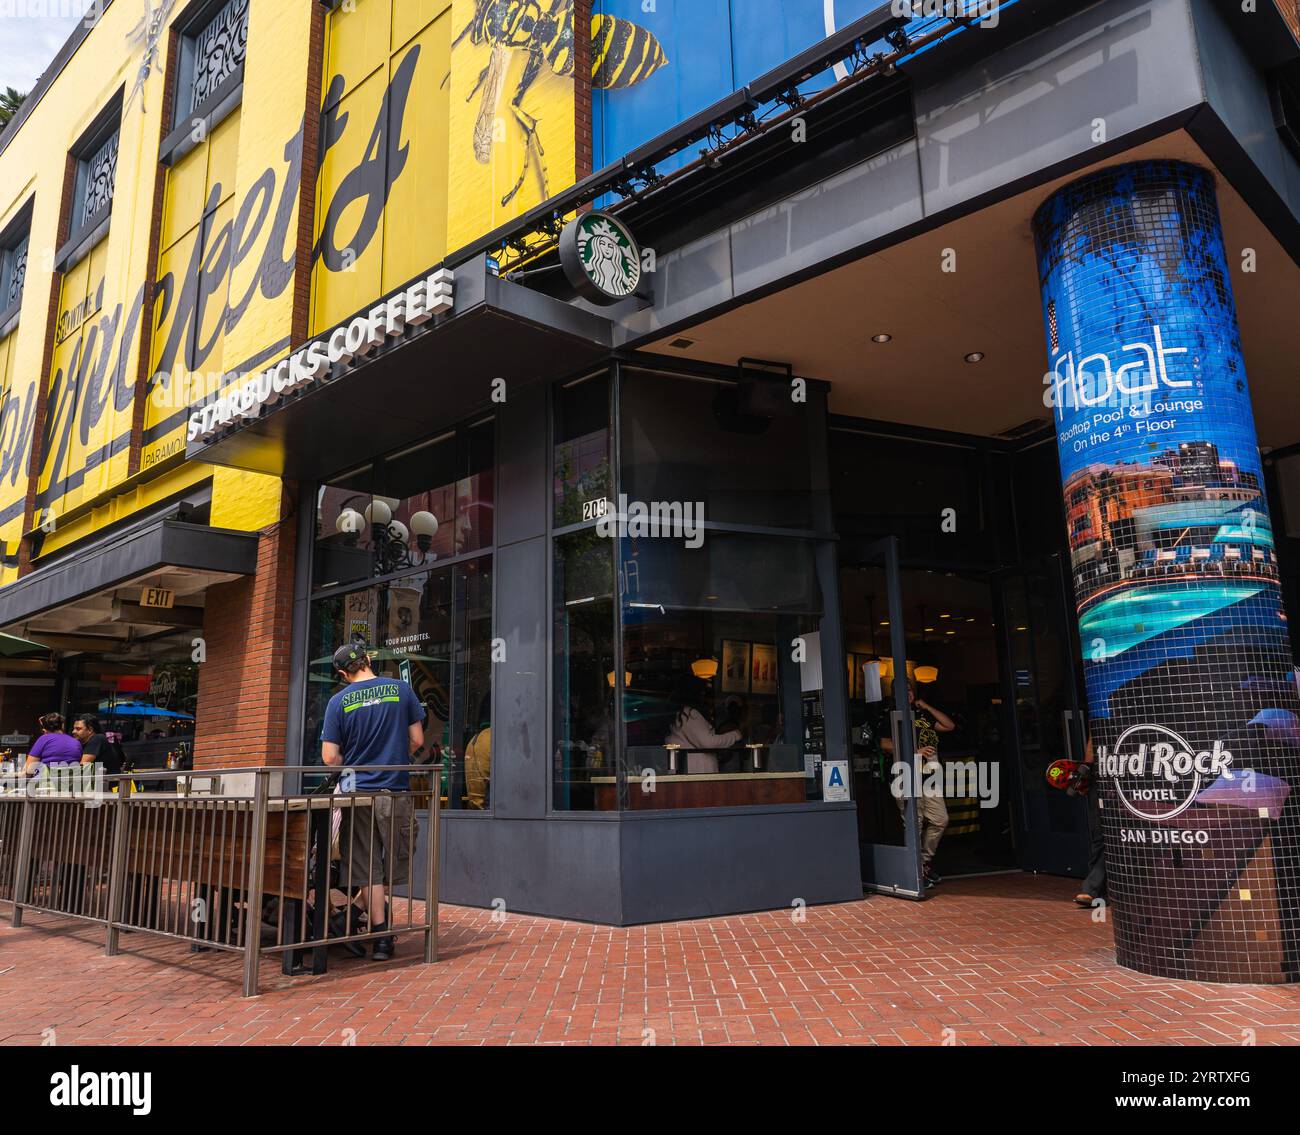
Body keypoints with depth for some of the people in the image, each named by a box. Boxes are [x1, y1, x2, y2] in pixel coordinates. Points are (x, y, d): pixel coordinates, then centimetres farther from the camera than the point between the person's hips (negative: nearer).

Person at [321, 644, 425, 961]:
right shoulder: (401, 689, -1)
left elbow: (330, 758, -3)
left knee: (367, 869, 6)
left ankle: (381, 937, 6)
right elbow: (417, 740, 2)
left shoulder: (338, 702, -1)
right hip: (395, 792, 0)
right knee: (392, 862, 15)